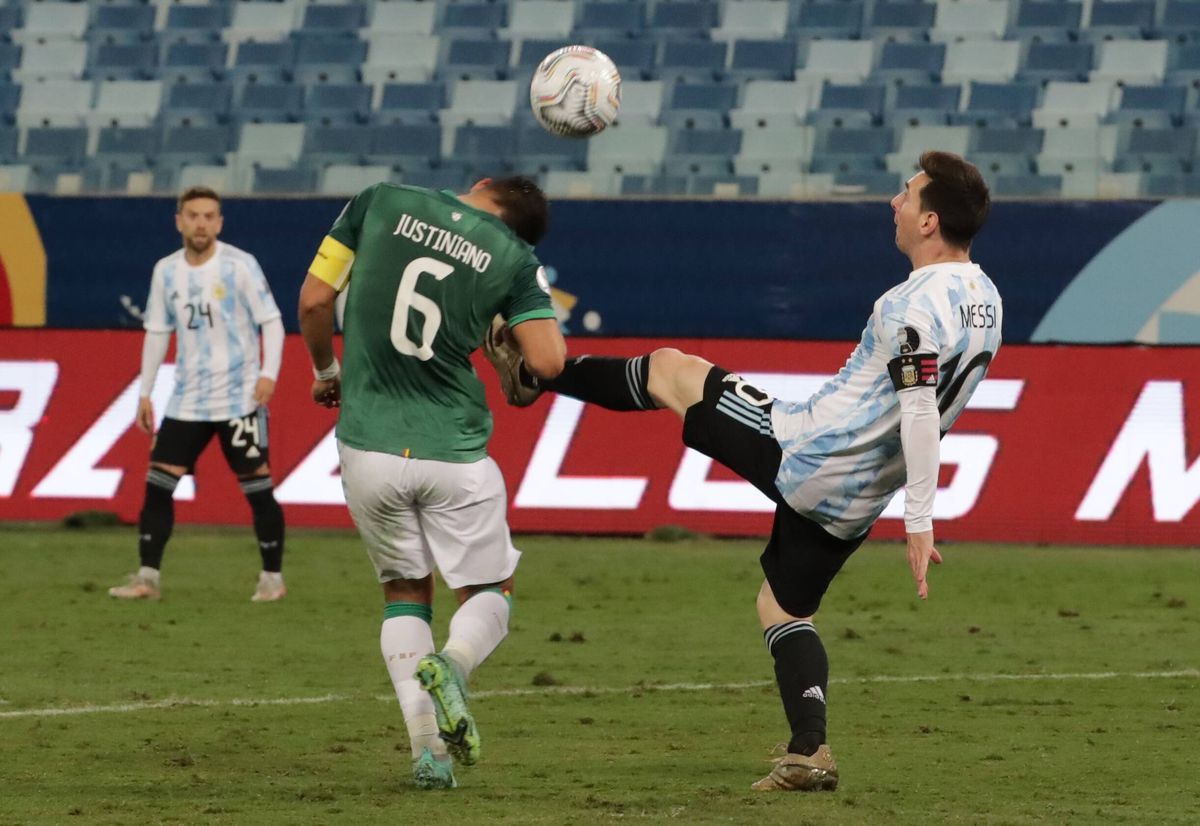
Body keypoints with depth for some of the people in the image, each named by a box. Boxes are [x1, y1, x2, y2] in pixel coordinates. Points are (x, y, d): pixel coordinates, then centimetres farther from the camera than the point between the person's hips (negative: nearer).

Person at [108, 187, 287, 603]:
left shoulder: (240, 265, -8)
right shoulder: (166, 271, 6)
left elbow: (271, 321, -7)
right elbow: (157, 332, 13)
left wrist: (269, 373, -21)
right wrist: (145, 393, 11)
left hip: (239, 399, -4)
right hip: (187, 402, 4)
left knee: (257, 490, -2)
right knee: (157, 484, -2)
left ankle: (272, 578, 10)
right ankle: (147, 578, 3)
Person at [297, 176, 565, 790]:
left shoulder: (379, 203, 1)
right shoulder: (514, 258, -3)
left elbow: (313, 301, 1)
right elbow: (548, 361, -8)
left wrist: (326, 370, 19)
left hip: (369, 447, 2)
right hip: (454, 452, -2)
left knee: (405, 592, 18)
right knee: (489, 590, 15)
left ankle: (426, 747, 1)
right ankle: (454, 662, -20)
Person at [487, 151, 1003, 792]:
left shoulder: (916, 306, -22)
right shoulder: (983, 300, 6)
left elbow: (920, 412, -27)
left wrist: (919, 522, -27)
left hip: (798, 449, -8)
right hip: (854, 502, 8)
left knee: (668, 369, 11)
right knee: (782, 609, 21)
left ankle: (529, 373, 28)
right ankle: (809, 752, 5)